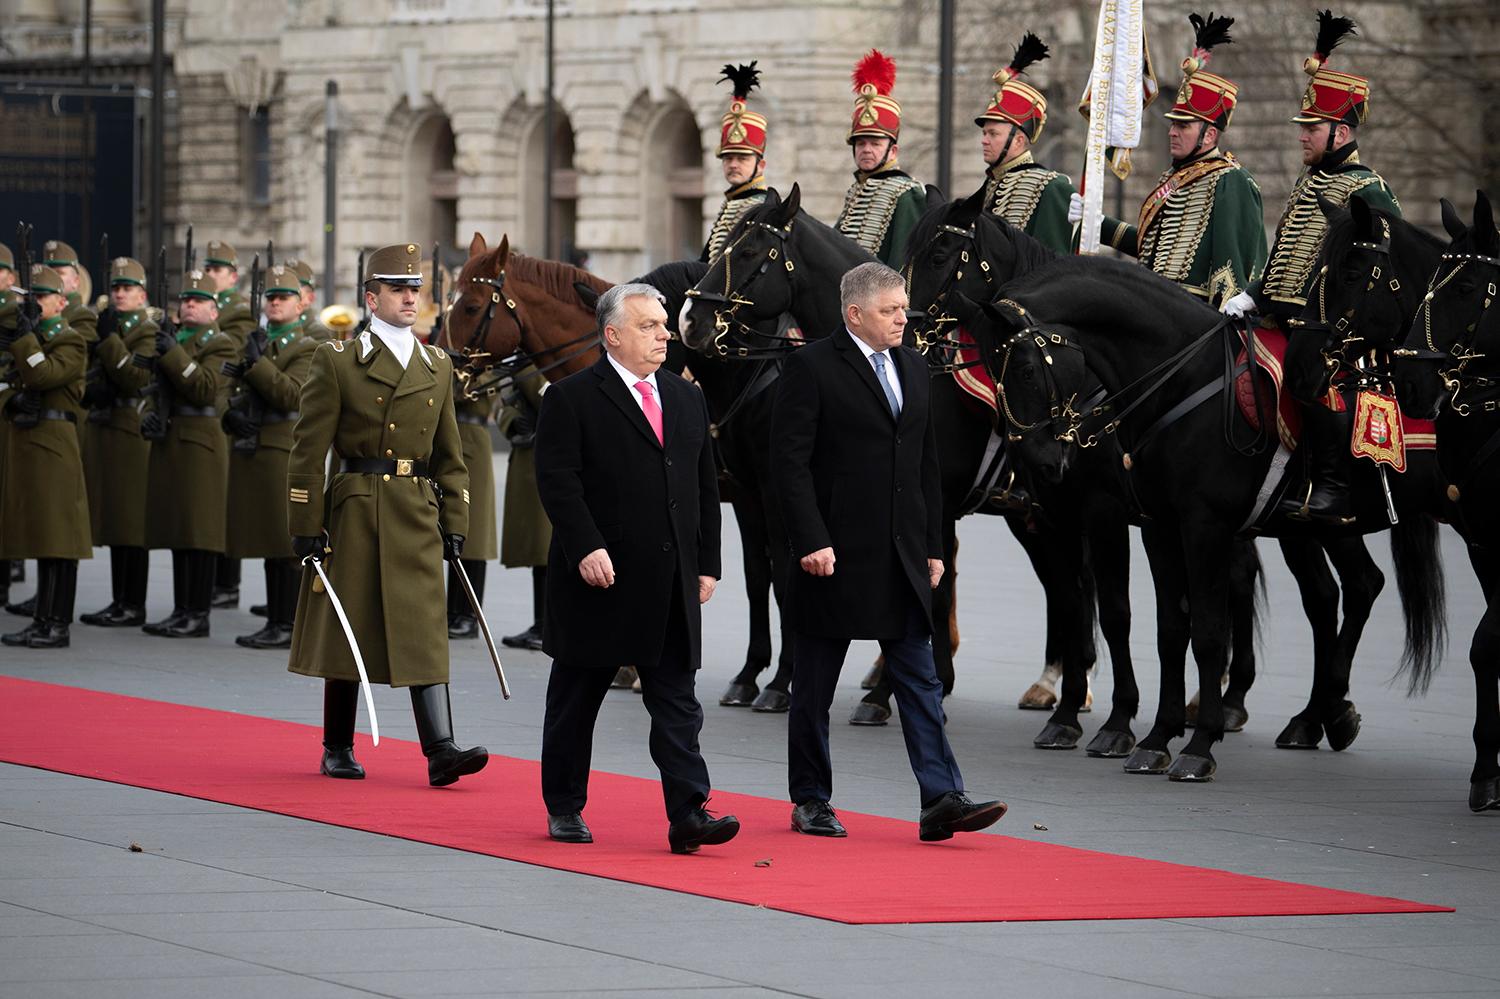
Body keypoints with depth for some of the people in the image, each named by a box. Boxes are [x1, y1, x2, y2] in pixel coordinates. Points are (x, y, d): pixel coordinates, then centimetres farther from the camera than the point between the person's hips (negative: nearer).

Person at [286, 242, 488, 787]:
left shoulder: (437, 367, 12)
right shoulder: (336, 361, -3)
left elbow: (450, 455, 16)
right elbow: (308, 450, -5)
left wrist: (455, 522, 10)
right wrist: (306, 528, -9)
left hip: (417, 516, 3)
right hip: (354, 512, -3)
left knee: (425, 632, -5)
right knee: (346, 630, 4)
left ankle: (440, 751, -13)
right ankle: (337, 749, 16)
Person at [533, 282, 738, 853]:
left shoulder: (687, 400, 15)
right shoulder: (572, 399, -4)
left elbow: (705, 487, 18)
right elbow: (557, 481, -13)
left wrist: (707, 563, 10)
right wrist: (586, 548, -23)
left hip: (670, 586, 5)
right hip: (598, 581, -5)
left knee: (677, 703, -3)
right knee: (575, 700, 7)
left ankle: (688, 814, -9)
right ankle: (564, 807, 19)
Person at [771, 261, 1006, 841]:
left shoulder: (913, 368, 13)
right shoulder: (812, 368, -8)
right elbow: (789, 461, -13)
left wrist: (933, 547, 13)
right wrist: (812, 541, -19)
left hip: (902, 555, 6)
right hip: (834, 553, -6)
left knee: (919, 678, -1)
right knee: (815, 685, 5)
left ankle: (941, 800, -7)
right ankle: (810, 801, 15)